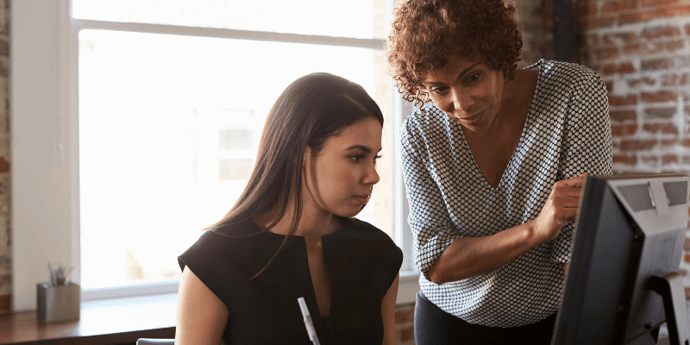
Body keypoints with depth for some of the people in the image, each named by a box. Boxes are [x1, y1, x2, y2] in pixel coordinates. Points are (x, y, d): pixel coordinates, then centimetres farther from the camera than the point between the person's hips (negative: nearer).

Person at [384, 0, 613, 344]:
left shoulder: (577, 93, -20)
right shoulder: (419, 135, -16)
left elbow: (579, 246, -23)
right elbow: (436, 264, -20)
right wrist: (536, 229, -34)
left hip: (557, 315, 0)